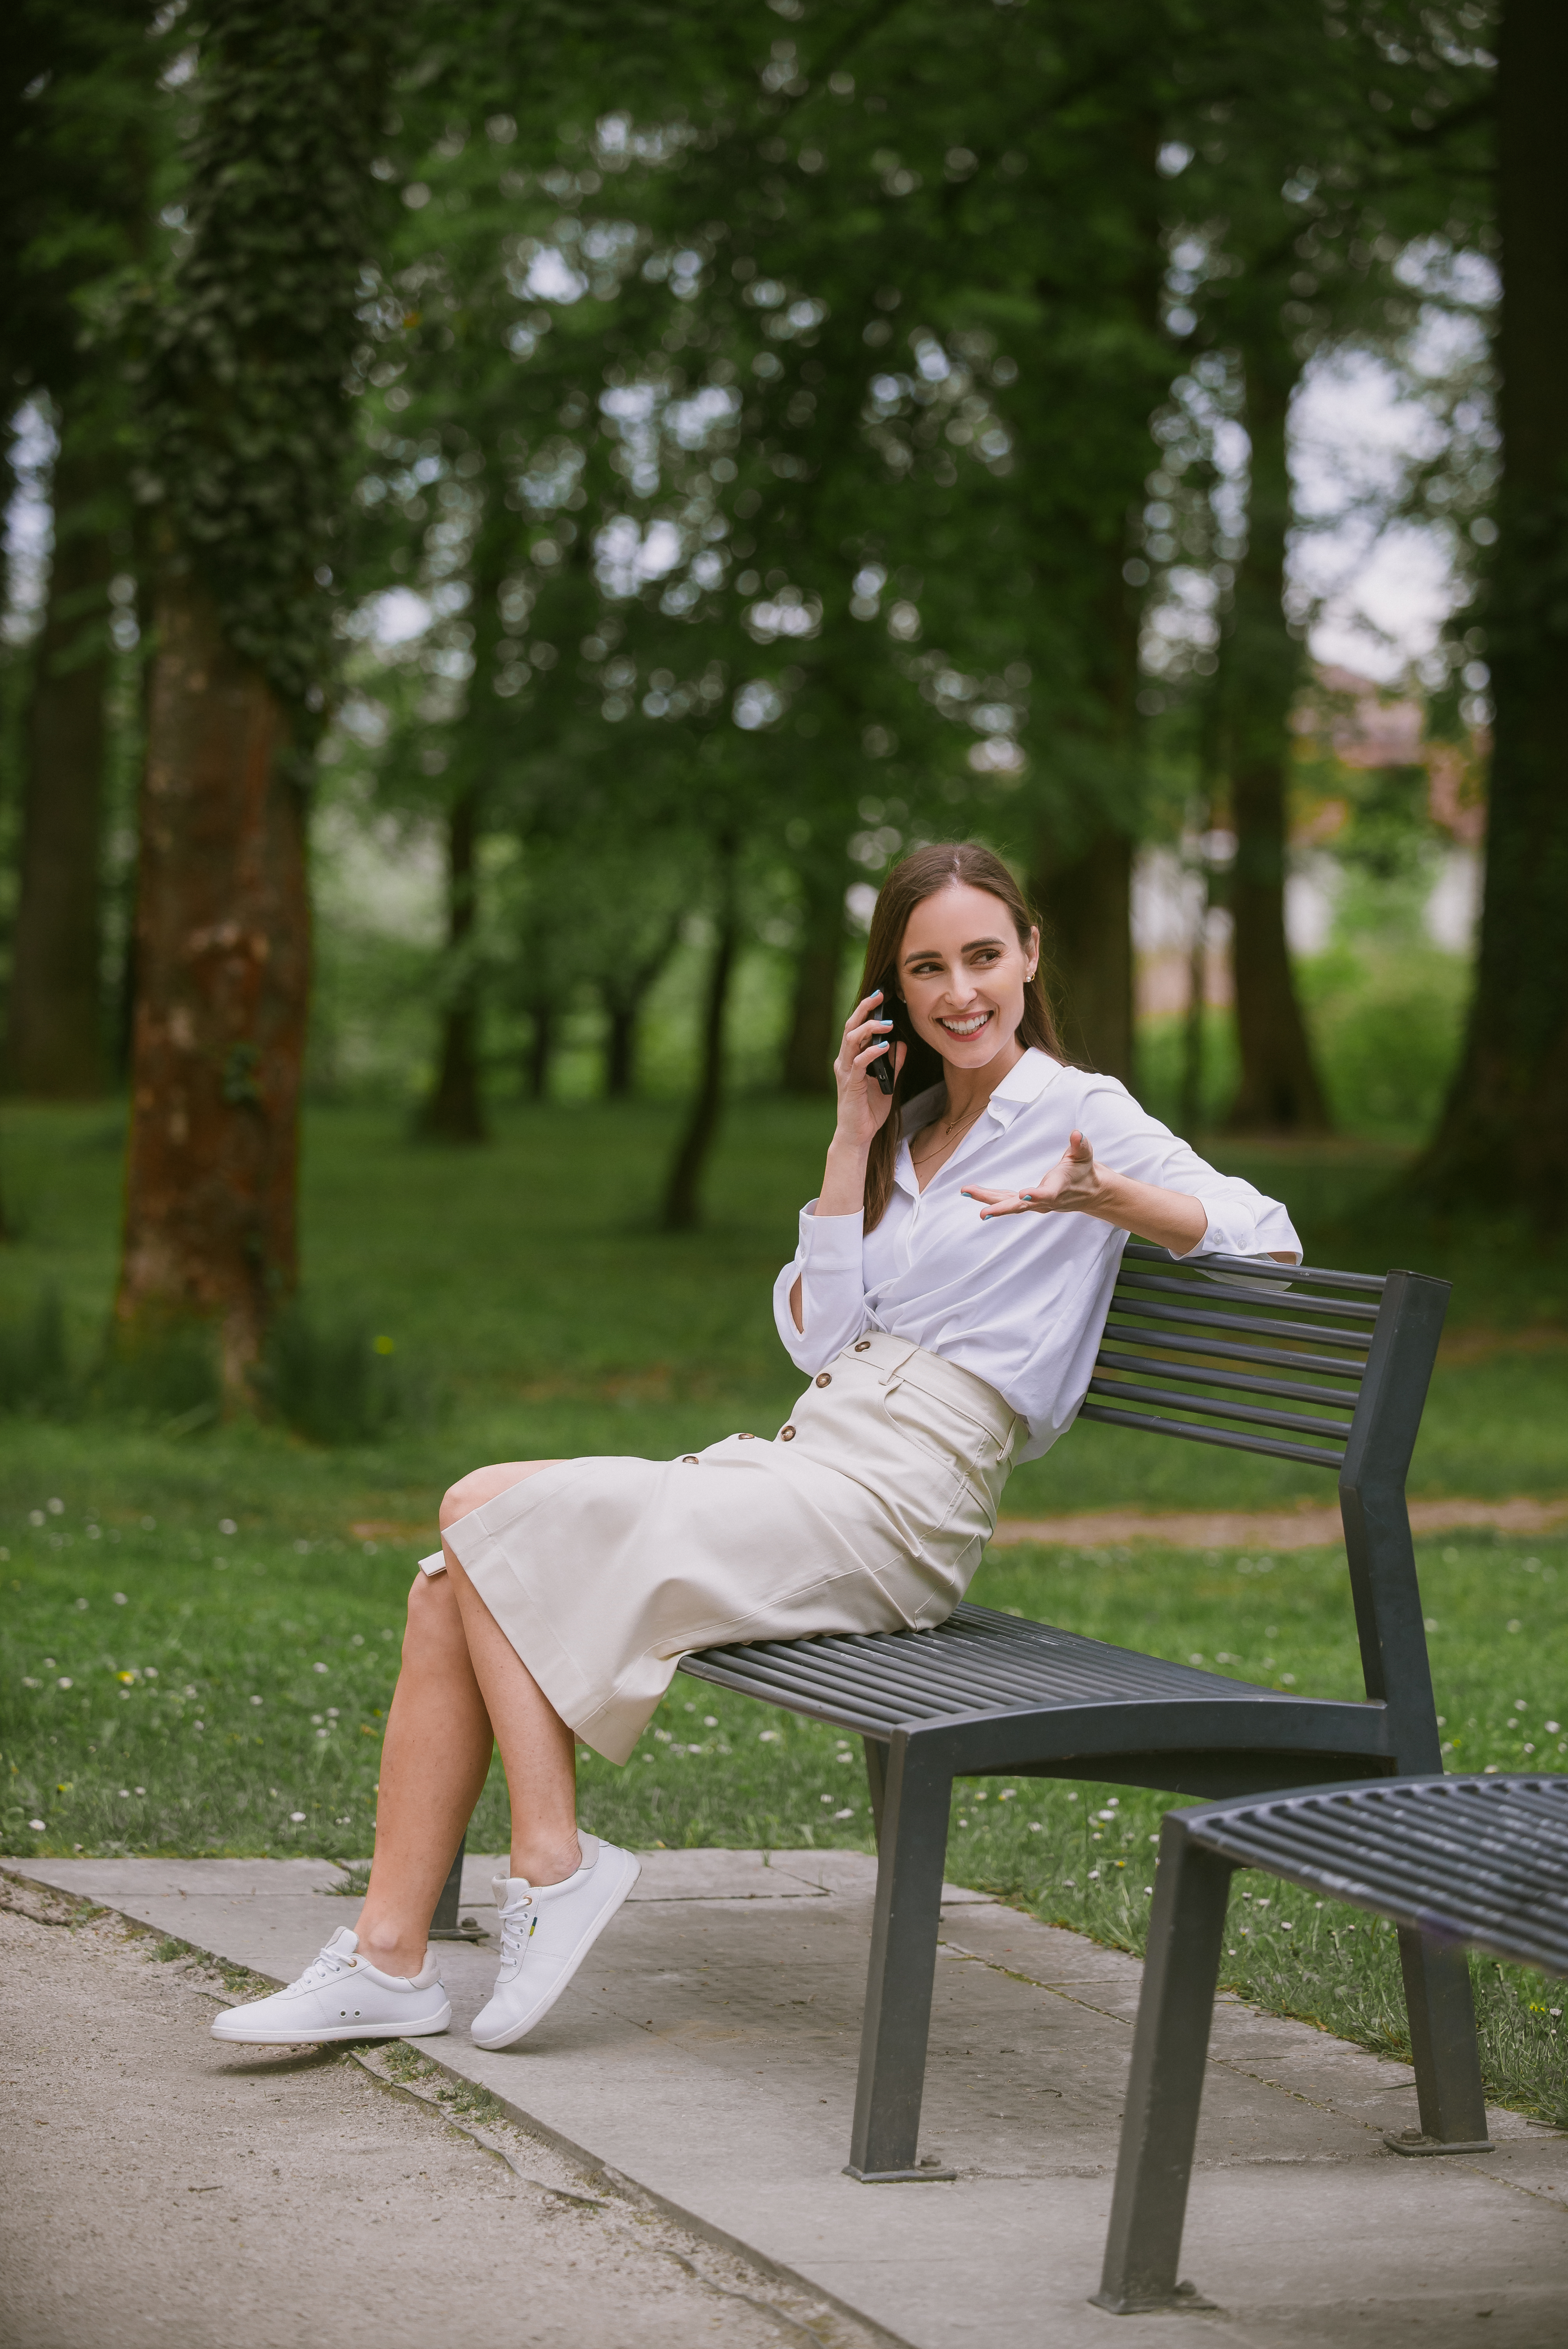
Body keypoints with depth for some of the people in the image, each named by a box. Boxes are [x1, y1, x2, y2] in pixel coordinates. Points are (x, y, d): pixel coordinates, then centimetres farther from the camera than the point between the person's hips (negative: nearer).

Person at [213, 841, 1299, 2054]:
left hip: (886, 1511, -8)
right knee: (453, 1584, -9)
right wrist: (852, 1144, 5)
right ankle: (388, 1960, -11)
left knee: (492, 1523, -15)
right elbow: (818, 1337, 12)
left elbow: (1265, 1235, -12)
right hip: (800, 1460, 8)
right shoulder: (912, 1127, 21)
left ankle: (553, 1863, -8)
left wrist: (1110, 1197, -27)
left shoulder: (1080, 1112, 0)